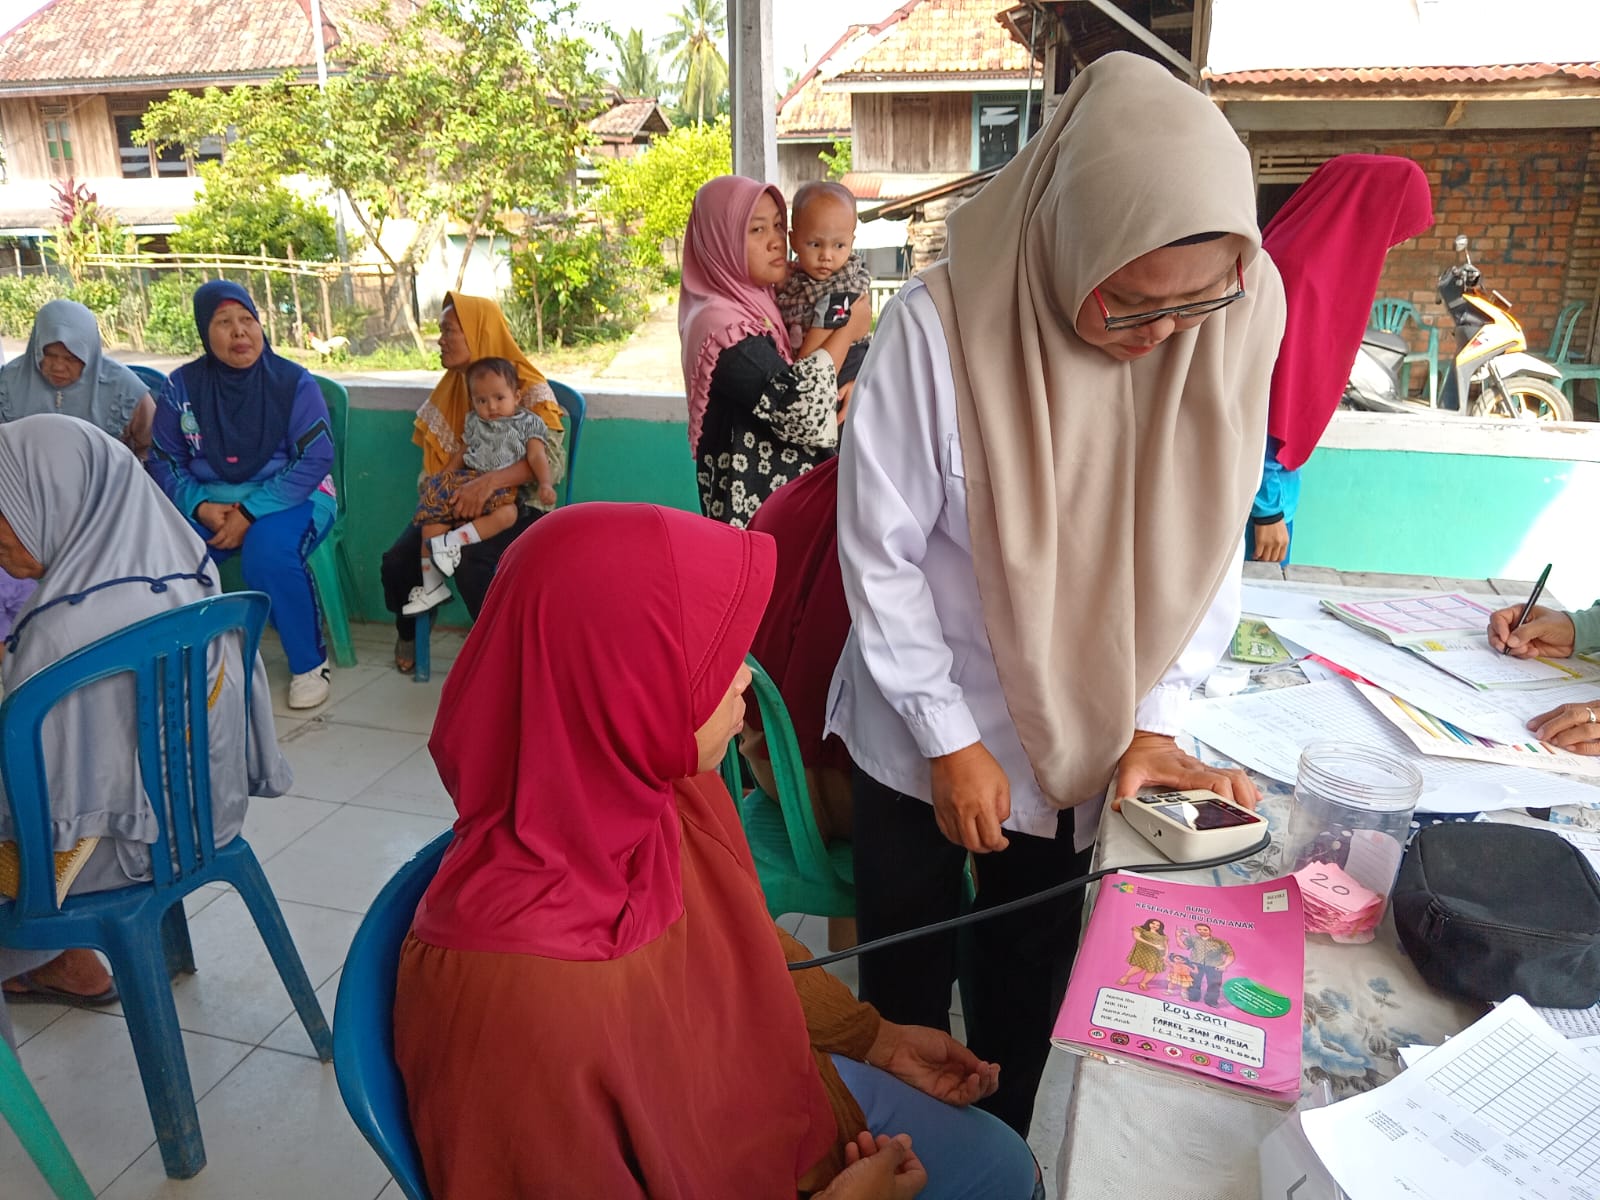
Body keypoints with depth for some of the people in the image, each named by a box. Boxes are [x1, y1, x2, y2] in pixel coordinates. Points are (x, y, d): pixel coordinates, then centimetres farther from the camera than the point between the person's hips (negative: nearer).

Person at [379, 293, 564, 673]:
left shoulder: (529, 390, -10)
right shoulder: (450, 388, 10)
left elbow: (554, 460, -23)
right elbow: (434, 458, 12)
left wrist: (492, 480, -37)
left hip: (514, 506, -6)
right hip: (456, 504, 6)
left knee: (470, 562, -34)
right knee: (398, 561, -16)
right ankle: (409, 633, 15)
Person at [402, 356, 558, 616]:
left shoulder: (528, 423, 7)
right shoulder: (475, 423, 20)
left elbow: (536, 457, -2)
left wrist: (545, 484, -19)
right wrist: (440, 479, 16)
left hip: (501, 488, -4)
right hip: (467, 481, 4)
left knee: (507, 514, -38)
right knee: (433, 513, -16)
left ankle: (451, 541, -33)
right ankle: (432, 586, -10)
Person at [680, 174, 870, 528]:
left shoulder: (757, 302, 8)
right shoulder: (723, 326, -20)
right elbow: (803, 409, -24)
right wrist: (847, 330, -11)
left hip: (787, 496, 9)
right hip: (756, 505, -9)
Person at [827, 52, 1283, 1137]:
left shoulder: (1234, 324, -13)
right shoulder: (942, 324, -25)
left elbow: (1210, 548, -4)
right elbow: (879, 553, -17)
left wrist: (1156, 721, -9)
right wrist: (950, 742, -12)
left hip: (1082, 735, 3)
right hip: (929, 731, -2)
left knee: (1032, 968, 20)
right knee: (909, 967, 17)